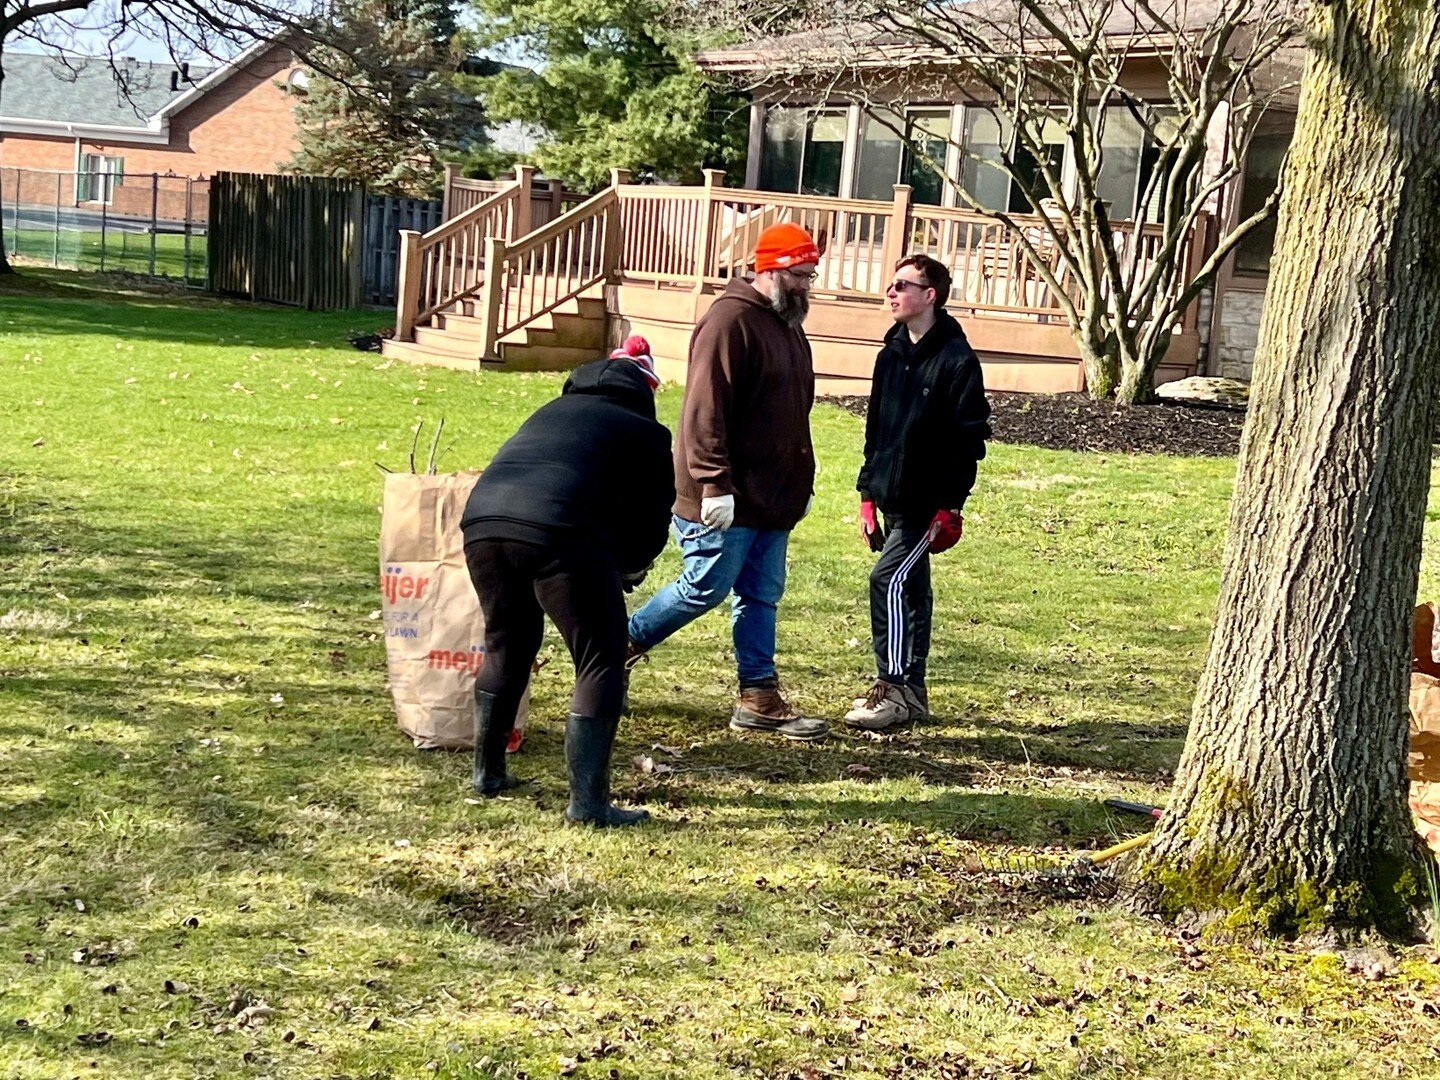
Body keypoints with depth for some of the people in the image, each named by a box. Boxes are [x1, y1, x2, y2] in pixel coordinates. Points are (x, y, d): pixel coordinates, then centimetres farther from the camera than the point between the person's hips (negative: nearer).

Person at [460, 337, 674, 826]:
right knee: (601, 662, 6)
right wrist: (629, 566, 44)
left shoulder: (552, 411, 35)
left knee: (505, 648, 27)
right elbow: (652, 518, 21)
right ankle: (587, 800, 2)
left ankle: (487, 772, 37)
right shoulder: (644, 431, 21)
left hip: (481, 522, 6)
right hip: (561, 532, -6)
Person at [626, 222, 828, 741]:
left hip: (771, 498, 9)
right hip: (726, 500, -9)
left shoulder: (787, 327, 16)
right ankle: (620, 645, 14)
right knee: (706, 587, -3)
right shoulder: (731, 320, -14)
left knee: (762, 596, 9)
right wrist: (714, 484, -24)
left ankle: (759, 698, 13)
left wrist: (801, 485, 22)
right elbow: (705, 410, -21)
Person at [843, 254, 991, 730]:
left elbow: (969, 439, -13)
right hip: (893, 497, 8)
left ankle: (894, 687, -9)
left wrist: (950, 507, -16)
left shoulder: (956, 360, -12)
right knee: (911, 588, 12)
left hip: (928, 500, -8)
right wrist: (868, 492, 14)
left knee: (889, 581, -15)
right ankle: (912, 691, 19)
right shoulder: (893, 353, 11)